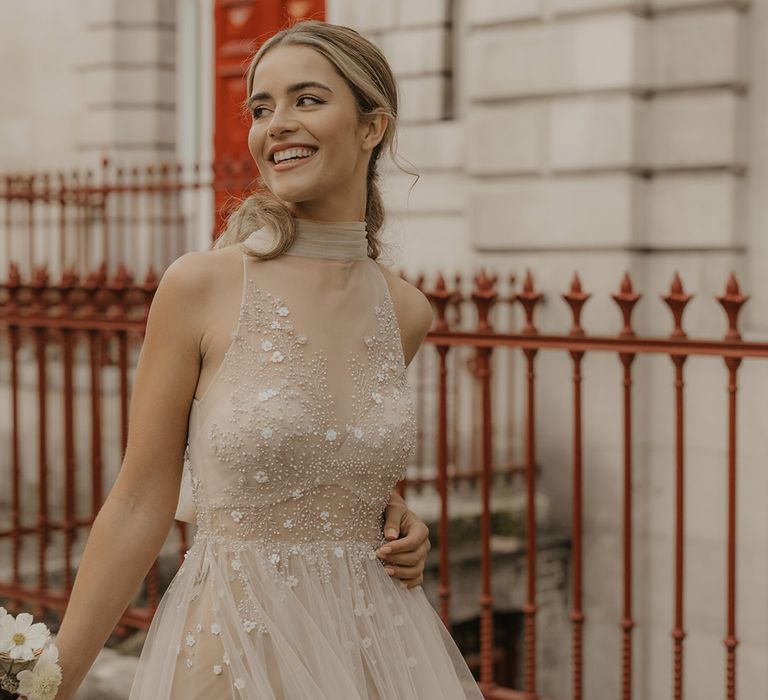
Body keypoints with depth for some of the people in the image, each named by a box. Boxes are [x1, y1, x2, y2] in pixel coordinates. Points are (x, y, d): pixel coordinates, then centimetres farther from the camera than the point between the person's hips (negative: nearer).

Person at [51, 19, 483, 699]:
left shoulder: (406, 311, 0)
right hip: (233, 642, -3)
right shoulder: (200, 285, -12)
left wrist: (395, 516, -1)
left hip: (380, 642, 4)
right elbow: (142, 503, -7)